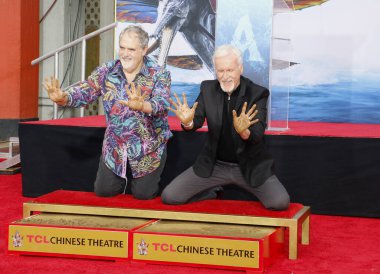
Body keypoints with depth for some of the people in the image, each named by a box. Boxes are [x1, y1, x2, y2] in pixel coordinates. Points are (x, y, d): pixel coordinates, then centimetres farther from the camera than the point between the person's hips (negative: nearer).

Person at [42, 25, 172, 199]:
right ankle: (124, 176, 40)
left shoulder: (159, 74, -15)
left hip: (148, 148, -3)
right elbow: (84, 91, -13)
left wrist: (141, 105, -54)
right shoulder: (107, 71, -6)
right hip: (115, 146, 3)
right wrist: (62, 98, -36)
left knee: (143, 194, 0)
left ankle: (149, 178, 35)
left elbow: (161, 104, -31)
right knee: (103, 191, 8)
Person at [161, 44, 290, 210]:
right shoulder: (207, 88, -1)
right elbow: (197, 121, -6)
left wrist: (244, 131, -45)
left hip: (249, 165, -3)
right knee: (168, 196, -8)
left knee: (280, 202, -23)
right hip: (213, 164, 3)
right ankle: (214, 191, 20)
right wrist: (187, 122, -32)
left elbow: (257, 135, -21)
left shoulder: (258, 93, -12)